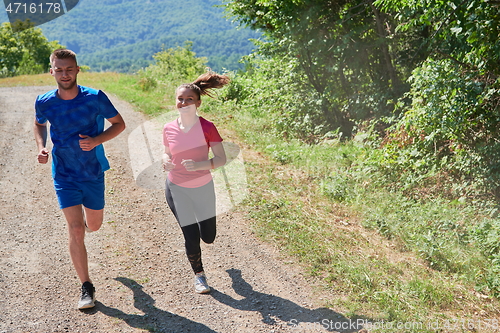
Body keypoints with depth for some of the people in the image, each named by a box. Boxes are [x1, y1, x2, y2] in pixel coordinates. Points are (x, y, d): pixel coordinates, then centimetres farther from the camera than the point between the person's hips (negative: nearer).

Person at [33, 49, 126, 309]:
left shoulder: (95, 98, -14)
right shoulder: (44, 103, -8)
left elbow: (119, 124, -3)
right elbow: (39, 125, 13)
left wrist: (96, 141, -20)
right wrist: (41, 147, -6)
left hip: (93, 173, 1)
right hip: (64, 175, 0)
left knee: (93, 226, 16)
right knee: (75, 230, -8)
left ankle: (84, 215, 56)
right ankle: (86, 288, 4)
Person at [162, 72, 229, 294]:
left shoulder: (207, 128, -14)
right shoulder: (169, 129, -7)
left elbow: (221, 159, -13)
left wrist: (199, 164, -30)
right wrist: (165, 161, -14)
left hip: (203, 187, 0)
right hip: (177, 189, 0)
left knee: (208, 237, 9)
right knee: (191, 237, 1)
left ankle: (199, 219, 47)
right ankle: (198, 275, 28)